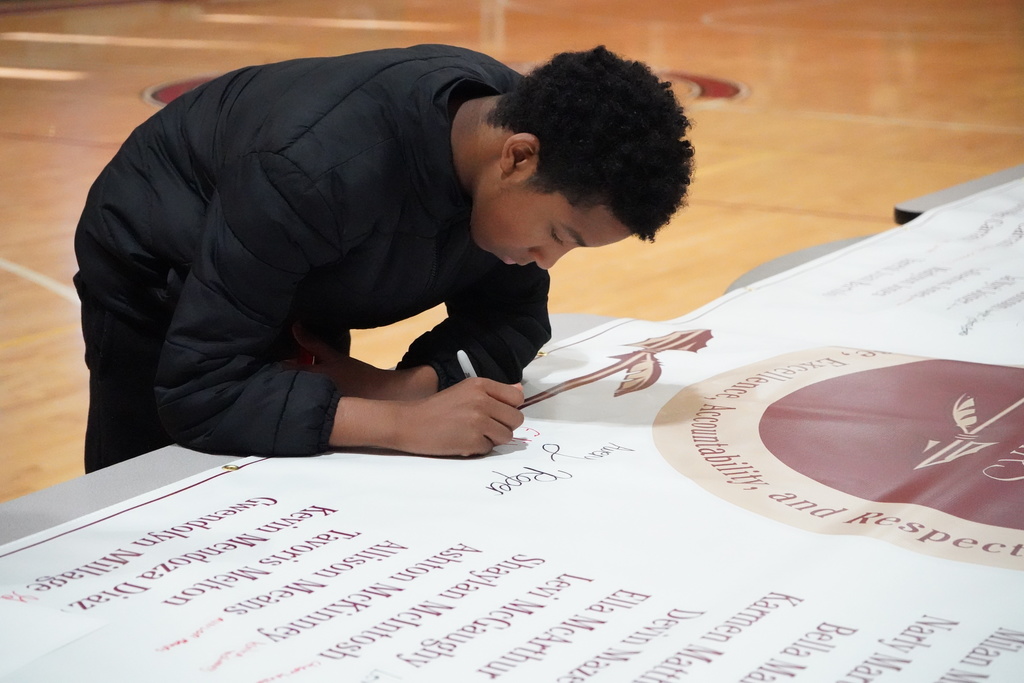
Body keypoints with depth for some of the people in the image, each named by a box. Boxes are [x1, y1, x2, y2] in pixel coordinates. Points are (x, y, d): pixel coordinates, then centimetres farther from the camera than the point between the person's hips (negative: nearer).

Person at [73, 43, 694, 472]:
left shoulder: (519, 114, -24)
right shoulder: (320, 171, -44)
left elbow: (512, 318, -12)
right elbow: (197, 387, -42)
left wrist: (409, 386, -31)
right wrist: (401, 422, -49)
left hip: (301, 292, 6)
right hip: (158, 284, -5)